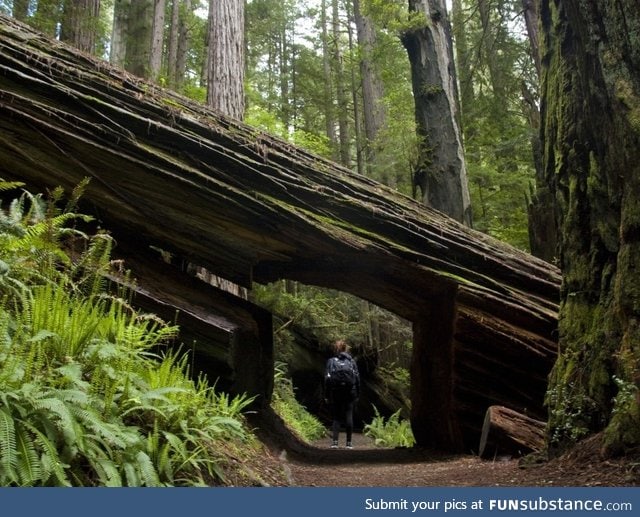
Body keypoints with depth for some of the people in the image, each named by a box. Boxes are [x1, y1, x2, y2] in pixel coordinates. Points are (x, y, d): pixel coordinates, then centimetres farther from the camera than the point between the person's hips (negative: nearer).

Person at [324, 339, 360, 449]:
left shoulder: (331, 361, 1)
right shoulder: (351, 361, 6)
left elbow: (327, 379, -3)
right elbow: (357, 377, 3)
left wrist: (326, 395, 1)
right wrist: (357, 394, 8)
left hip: (335, 394, -1)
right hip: (350, 393, 1)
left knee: (336, 417, 6)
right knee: (349, 416, 5)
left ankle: (334, 442, -4)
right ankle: (349, 443, 5)